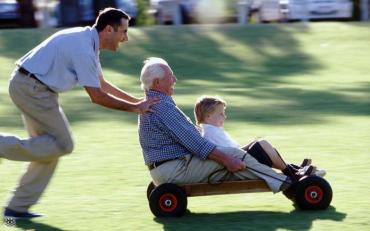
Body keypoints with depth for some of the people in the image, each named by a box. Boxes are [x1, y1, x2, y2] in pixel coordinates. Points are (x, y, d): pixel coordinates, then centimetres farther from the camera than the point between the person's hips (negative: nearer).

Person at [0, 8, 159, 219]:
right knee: (63, 144, -7)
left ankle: (19, 207, 12)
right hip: (33, 88, -10)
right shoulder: (83, 49, -20)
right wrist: (134, 107, -11)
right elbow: (97, 96, -18)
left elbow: (102, 83, 22)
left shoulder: (88, 41, 11)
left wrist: (137, 101, 18)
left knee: (52, 146, 12)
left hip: (26, 85, 10)